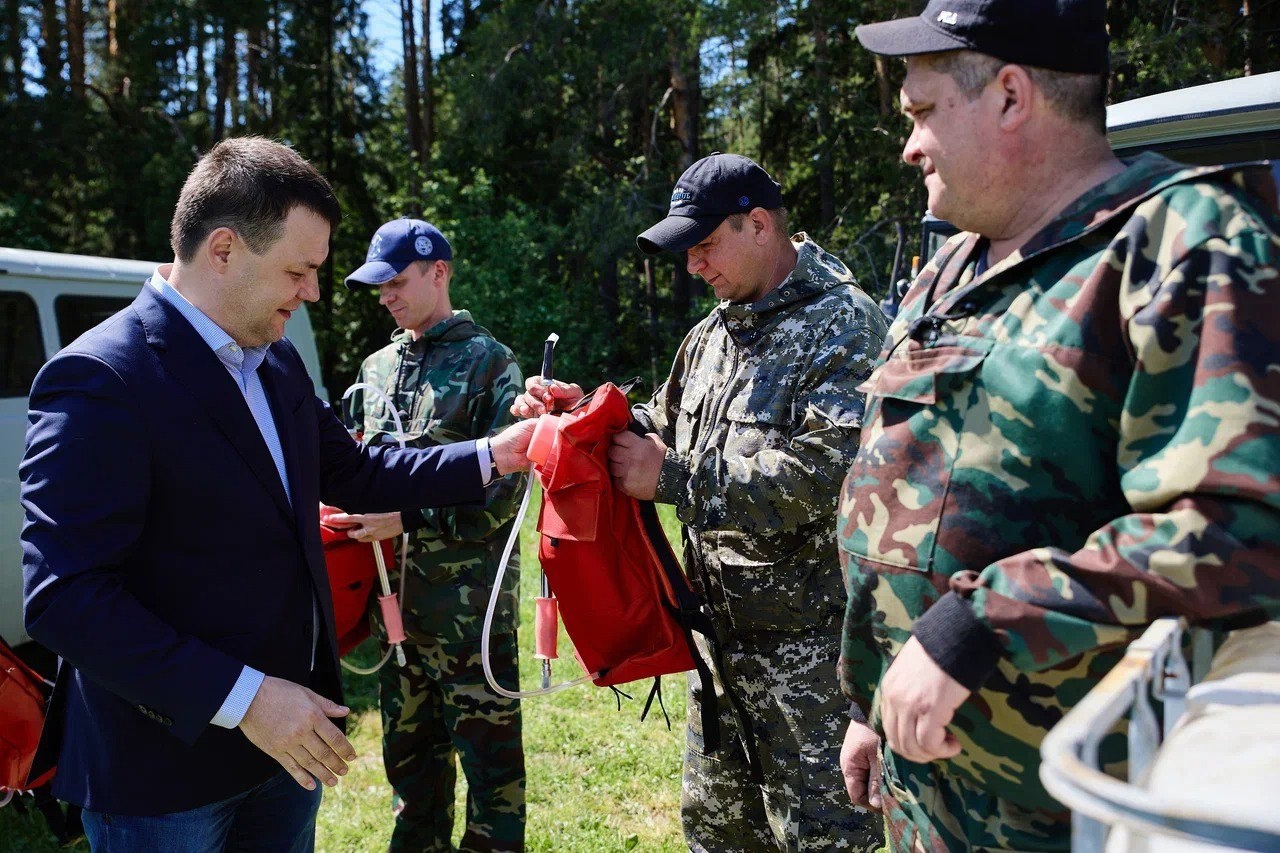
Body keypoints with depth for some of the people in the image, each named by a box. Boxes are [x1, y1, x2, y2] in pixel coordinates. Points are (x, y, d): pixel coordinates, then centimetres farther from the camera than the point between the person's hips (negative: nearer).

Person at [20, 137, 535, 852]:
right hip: (167, 767, -7)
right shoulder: (99, 380, -20)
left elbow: (353, 473, 14)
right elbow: (66, 598, -24)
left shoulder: (279, 361, 4)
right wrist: (243, 697, -25)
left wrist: (492, 456, 3)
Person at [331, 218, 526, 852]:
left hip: (469, 596, -6)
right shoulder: (378, 367, 13)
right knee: (409, 746, 18)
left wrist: (408, 520, -19)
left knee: (488, 750, 4)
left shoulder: (489, 363, -5)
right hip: (395, 592, 6)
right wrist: (351, 515, 2)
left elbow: (502, 489, -13)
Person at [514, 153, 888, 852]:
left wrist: (673, 478, -23)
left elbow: (830, 471, -26)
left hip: (809, 637, -8)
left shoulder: (841, 324, -15)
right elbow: (668, 427, 20)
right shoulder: (714, 333, 12)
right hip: (723, 629, 8)